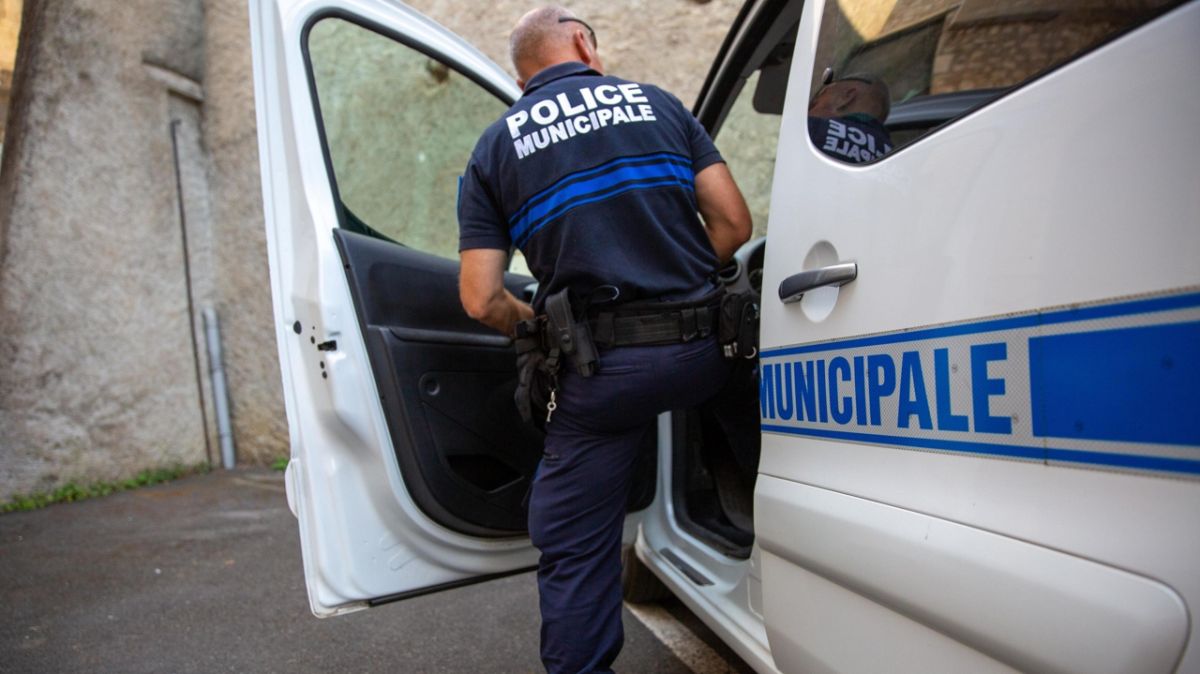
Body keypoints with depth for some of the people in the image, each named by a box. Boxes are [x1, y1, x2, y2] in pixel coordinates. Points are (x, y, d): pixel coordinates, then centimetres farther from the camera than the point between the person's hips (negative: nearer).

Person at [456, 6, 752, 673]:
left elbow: (481, 300, -2)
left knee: (573, 549, 11)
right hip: (698, 350, 2)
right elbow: (733, 223, 5)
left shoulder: (494, 148, 8)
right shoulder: (655, 102, 12)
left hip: (600, 369, -1)